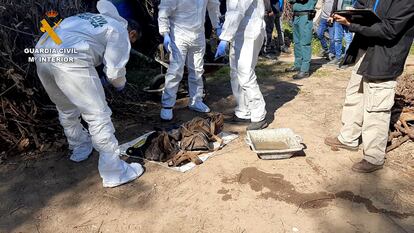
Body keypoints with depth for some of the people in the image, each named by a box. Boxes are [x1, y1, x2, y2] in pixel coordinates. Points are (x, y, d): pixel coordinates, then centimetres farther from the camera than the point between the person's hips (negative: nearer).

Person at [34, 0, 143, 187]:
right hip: (70, 59, -8)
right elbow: (115, 70, 4)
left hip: (42, 52, 9)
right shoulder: (120, 31, 11)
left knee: (67, 110, 25)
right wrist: (121, 84, 27)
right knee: (98, 115, -1)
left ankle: (80, 148, 46)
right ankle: (114, 173, 5)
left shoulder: (94, 18, 33)